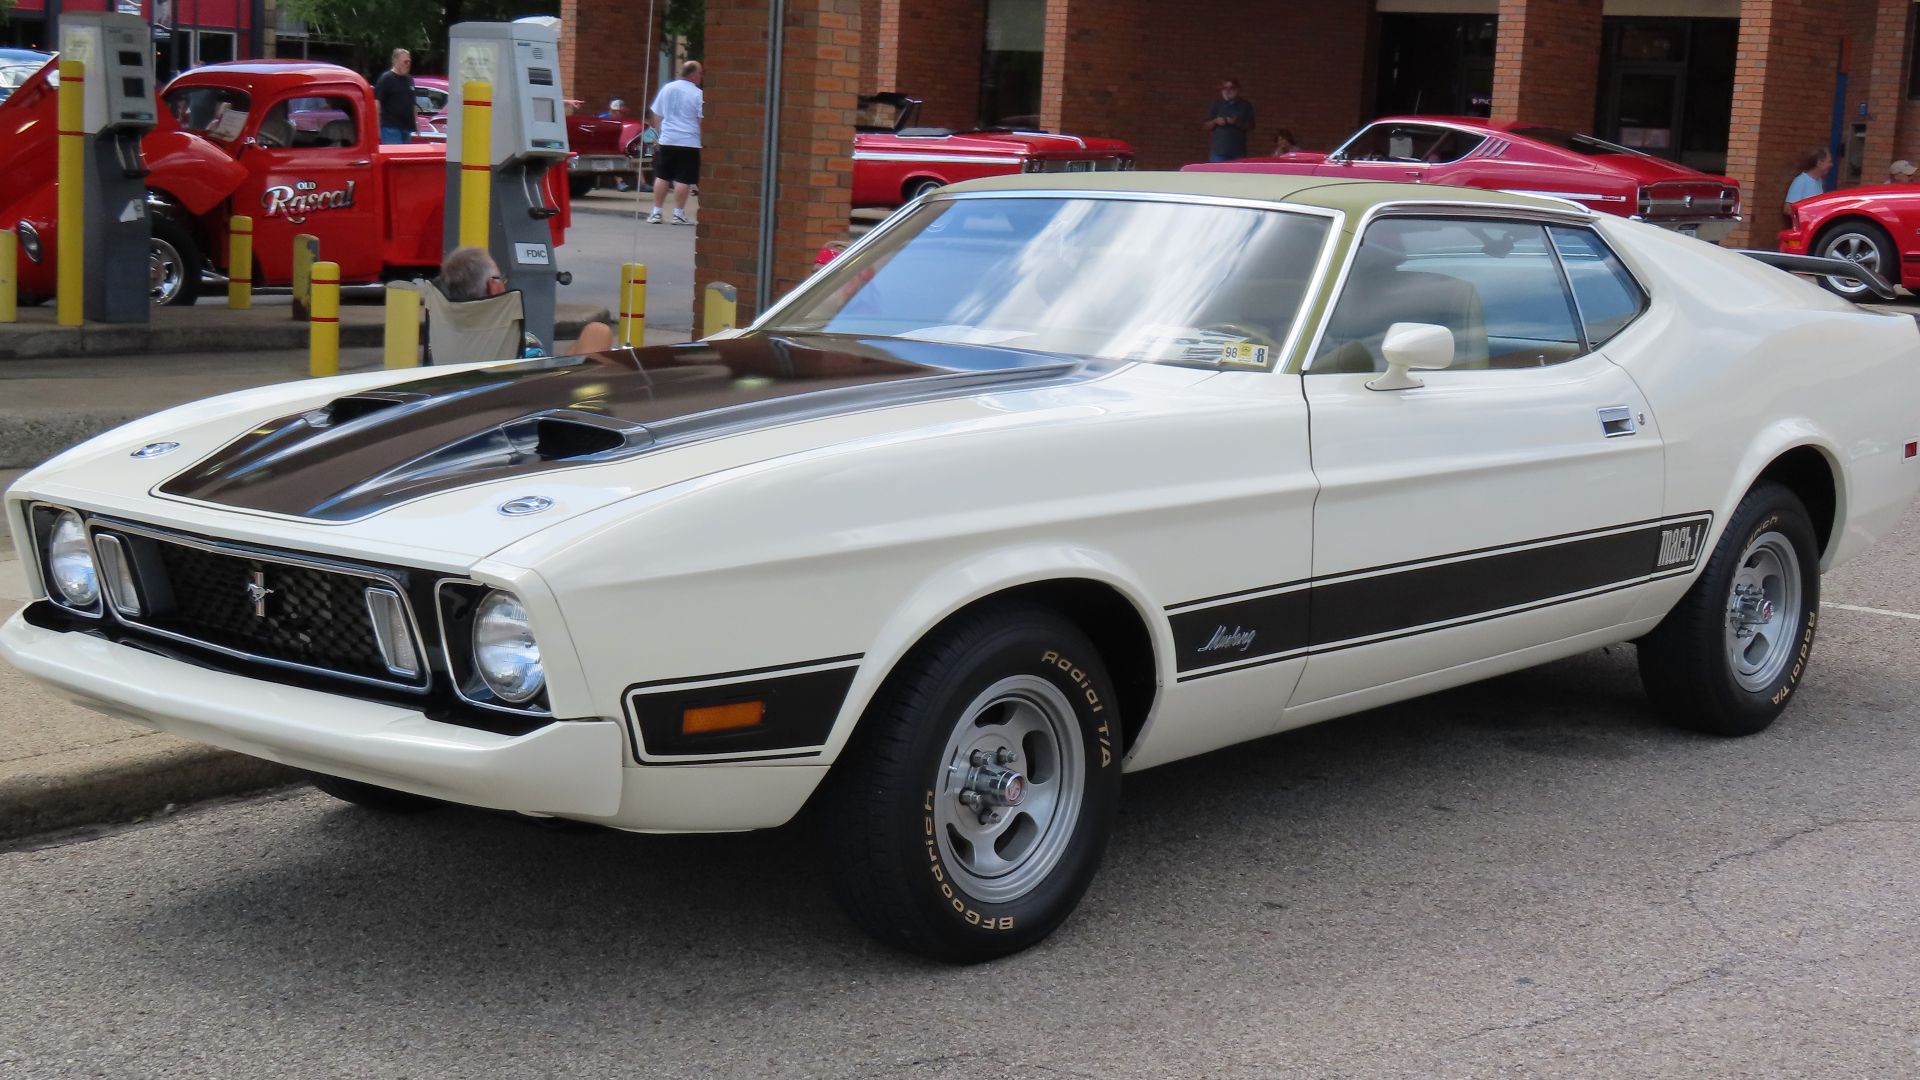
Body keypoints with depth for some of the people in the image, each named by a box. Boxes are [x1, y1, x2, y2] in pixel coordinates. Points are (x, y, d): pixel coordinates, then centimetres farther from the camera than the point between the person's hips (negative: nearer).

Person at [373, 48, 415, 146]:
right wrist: (377, 127, -17)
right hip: (391, 128, -8)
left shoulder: (409, 79, 16)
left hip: (406, 128, 8)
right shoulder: (386, 78, -6)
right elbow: (376, 102, -11)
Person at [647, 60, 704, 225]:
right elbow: (702, 119, -9)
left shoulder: (667, 88, 8)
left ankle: (656, 213, 12)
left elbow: (656, 115, 13)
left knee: (662, 177, 10)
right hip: (689, 142, -5)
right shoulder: (698, 94, -8)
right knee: (683, 179, -1)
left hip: (667, 140, 5)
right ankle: (678, 214, -1)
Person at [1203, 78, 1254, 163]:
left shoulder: (1245, 105, 6)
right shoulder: (1216, 104, 7)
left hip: (1238, 153, 0)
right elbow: (1206, 126, 9)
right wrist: (1215, 121, -12)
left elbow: (1250, 128, 4)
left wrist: (1238, 123, -13)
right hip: (1219, 152, 0)